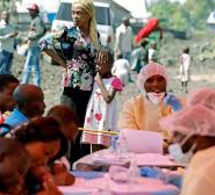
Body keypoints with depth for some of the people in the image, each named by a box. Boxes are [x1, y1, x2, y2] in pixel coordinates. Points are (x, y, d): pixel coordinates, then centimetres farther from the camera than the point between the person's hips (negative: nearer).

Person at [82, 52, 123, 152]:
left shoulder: (114, 81, -4)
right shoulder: (96, 78, 14)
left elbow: (108, 98, -16)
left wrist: (100, 82, -11)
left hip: (105, 120, -5)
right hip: (93, 118, 5)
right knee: (95, 149, 6)